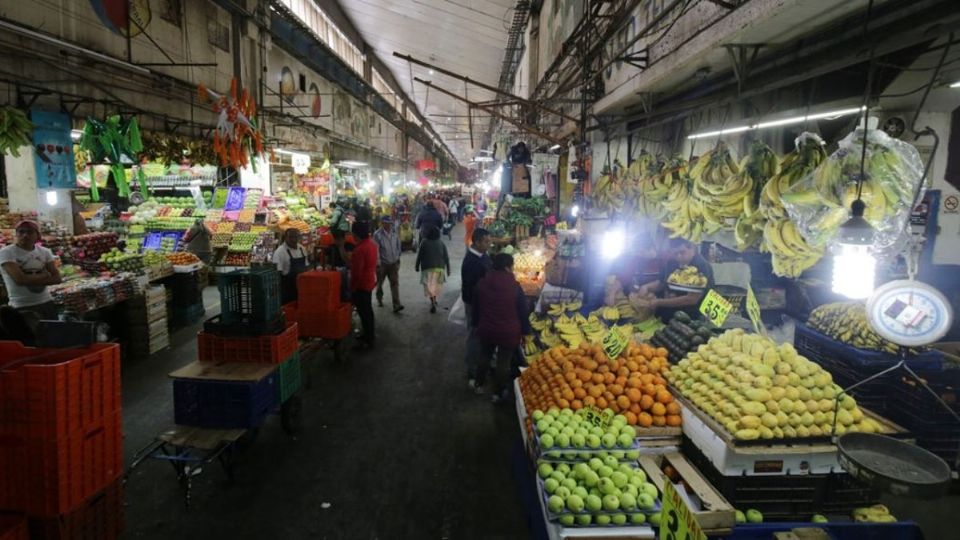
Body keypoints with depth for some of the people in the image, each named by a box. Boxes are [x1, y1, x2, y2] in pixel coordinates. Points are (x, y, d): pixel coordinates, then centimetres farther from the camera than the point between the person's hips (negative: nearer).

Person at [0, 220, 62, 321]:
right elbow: (20, 279, -19)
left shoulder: (45, 252, 6)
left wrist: (30, 279, -13)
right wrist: (45, 275, -6)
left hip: (47, 303, 5)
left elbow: (56, 278, -1)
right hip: (22, 307, -5)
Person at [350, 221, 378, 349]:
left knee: (364, 312, -1)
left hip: (361, 285, -9)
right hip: (370, 282, 9)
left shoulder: (360, 249, -25)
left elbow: (357, 272, -24)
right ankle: (370, 334, 33)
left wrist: (352, 288, -15)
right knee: (368, 309, 20)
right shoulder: (372, 244, 4)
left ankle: (368, 340, 7)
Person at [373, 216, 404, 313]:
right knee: (380, 283, 15)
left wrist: (398, 259, 14)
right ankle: (379, 299, 40)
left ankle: (396, 305, -10)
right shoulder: (377, 234, -13)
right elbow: (376, 249, -14)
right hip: (382, 263, -3)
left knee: (395, 283, -6)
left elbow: (398, 246, 12)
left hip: (394, 263, 3)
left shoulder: (395, 233, 2)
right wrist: (378, 262, -16)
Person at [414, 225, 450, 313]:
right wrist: (448, 269, 9)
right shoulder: (442, 244, 5)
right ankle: (434, 300, 30)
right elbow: (446, 258, 3)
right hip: (439, 268, 3)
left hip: (427, 268, -3)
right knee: (436, 285, 20)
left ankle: (433, 303, -16)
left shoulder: (424, 243, -3)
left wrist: (417, 266, 11)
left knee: (429, 286, -2)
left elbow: (419, 256, -1)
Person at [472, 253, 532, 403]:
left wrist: (477, 324, 23)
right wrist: (525, 332, 4)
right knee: (503, 362, 10)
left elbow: (476, 308, 8)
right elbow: (523, 312, -8)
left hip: (486, 329, 4)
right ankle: (498, 393, 21)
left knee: (484, 356, 24)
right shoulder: (515, 286, -16)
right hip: (508, 332, -4)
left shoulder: (482, 283, -4)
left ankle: (479, 383, 41)